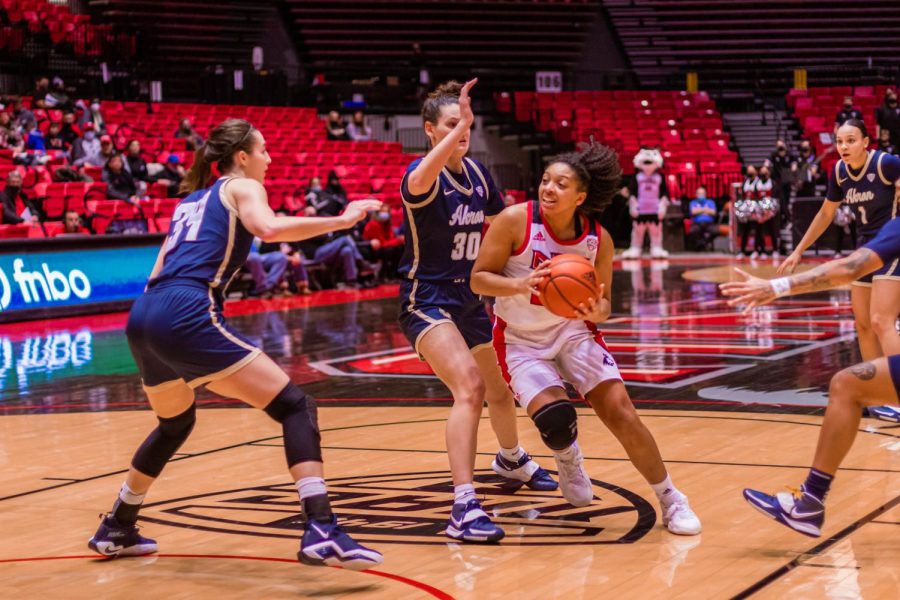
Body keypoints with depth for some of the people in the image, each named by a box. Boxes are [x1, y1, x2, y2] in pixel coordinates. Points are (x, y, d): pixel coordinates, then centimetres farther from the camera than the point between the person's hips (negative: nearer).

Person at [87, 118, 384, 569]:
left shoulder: (193, 199, 29)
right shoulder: (242, 187, 8)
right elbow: (270, 229, -15)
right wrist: (340, 221, -10)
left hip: (143, 316, 8)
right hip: (186, 316, -8)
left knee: (175, 423, 33)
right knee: (295, 406, -7)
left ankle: (116, 529, 41)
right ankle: (322, 533, -22)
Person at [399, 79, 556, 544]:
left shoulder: (477, 174, 3)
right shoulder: (423, 174, -19)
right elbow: (418, 183, -46)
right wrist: (459, 128, -54)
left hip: (468, 298, 8)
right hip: (426, 300, -8)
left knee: (500, 387, 25)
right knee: (470, 387, -28)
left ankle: (511, 460, 56)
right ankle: (463, 509, -30)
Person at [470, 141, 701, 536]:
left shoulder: (598, 239, -10)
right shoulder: (515, 221, -19)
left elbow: (603, 302, 1)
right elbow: (478, 279, -16)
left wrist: (596, 312, -24)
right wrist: (521, 284, -34)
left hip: (574, 332, 2)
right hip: (521, 340, -2)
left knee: (620, 412, -11)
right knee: (556, 421, -21)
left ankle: (670, 500, 7)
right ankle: (567, 460, 19)